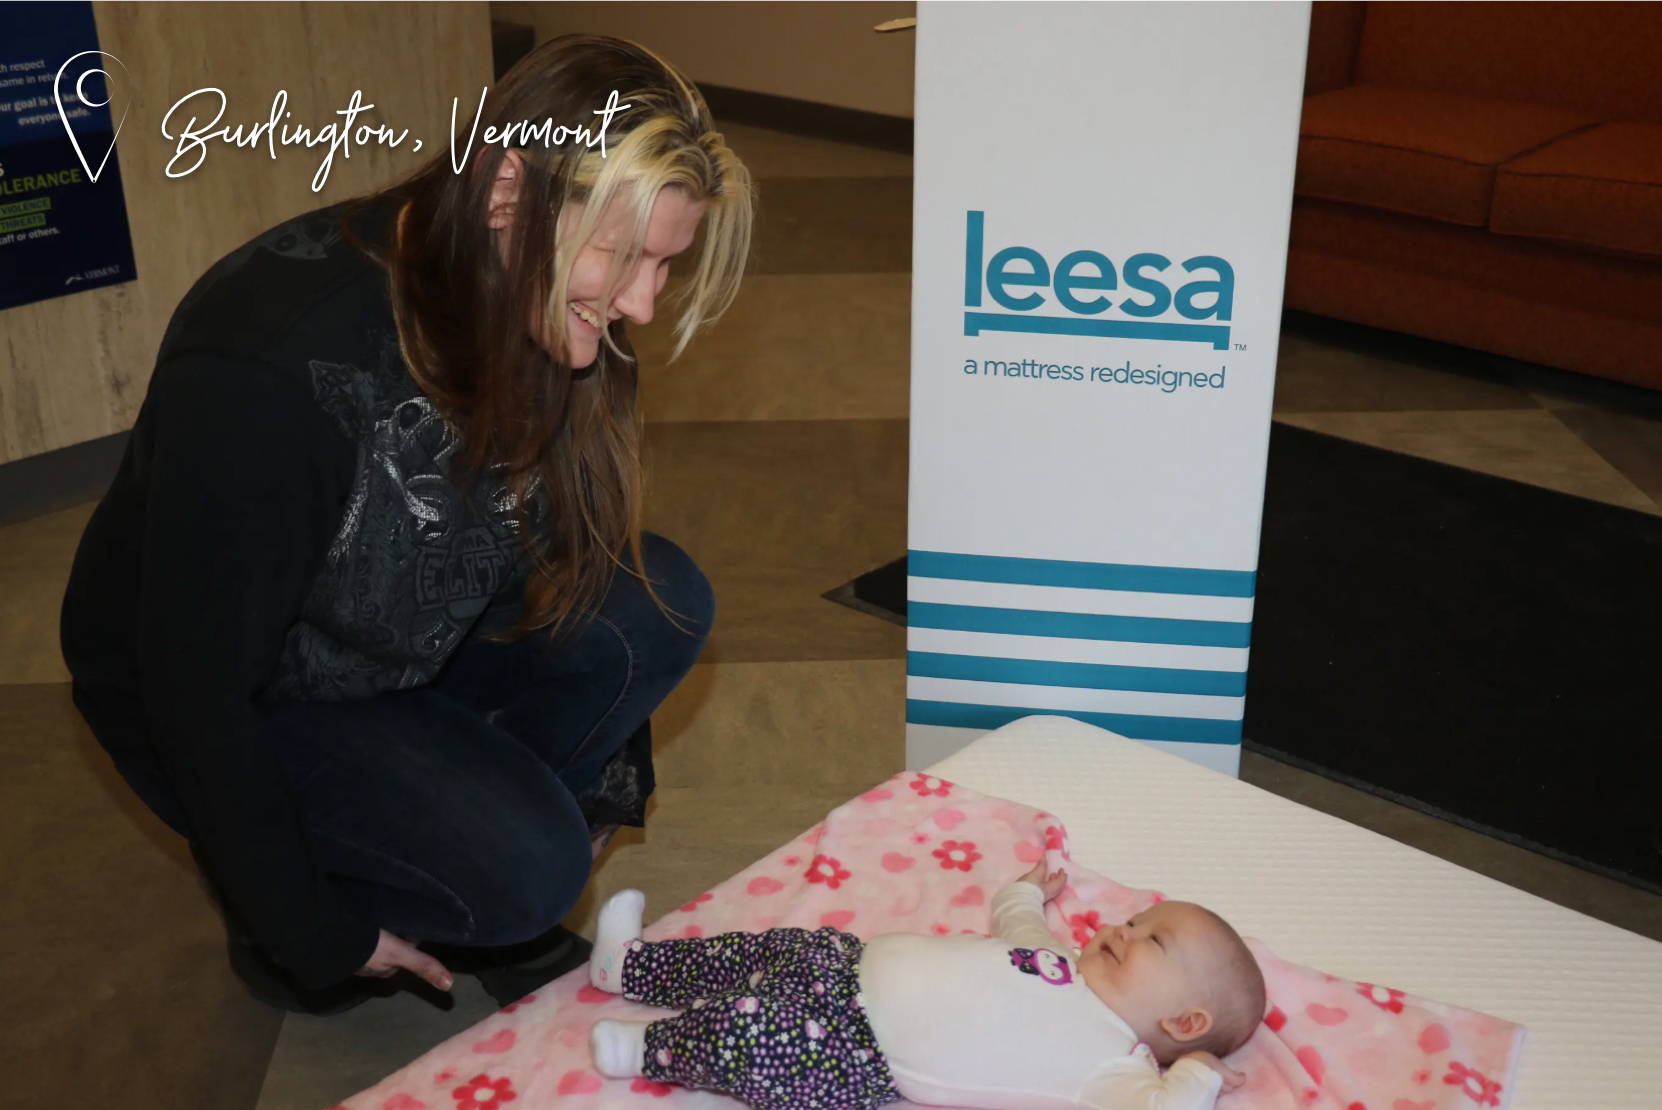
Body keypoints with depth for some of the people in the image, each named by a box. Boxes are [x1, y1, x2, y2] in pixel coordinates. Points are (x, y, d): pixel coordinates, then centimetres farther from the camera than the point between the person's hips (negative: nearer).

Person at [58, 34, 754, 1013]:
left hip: (407, 649, 7)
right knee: (524, 870, -25)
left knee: (663, 604, -15)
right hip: (234, 707, -6)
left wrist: (603, 787, 3)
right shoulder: (277, 363, -36)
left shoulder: (543, 315, -15)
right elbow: (194, 685, -27)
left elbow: (574, 548, 0)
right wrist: (316, 934, -18)